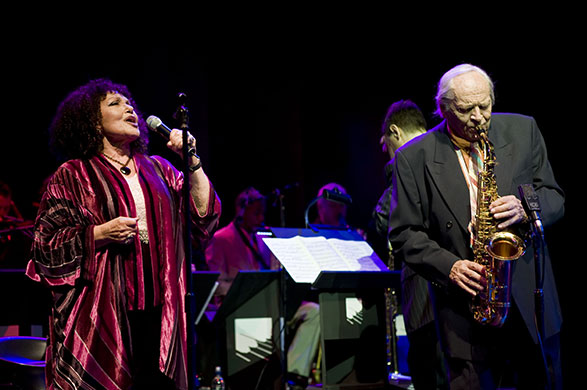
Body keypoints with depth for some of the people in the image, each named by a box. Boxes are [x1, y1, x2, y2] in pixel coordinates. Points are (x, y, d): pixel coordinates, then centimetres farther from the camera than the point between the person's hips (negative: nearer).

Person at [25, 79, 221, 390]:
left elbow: (203, 218, 8)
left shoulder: (157, 169, 17)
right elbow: (45, 244, -1)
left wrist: (193, 162, 0)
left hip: (157, 308, 4)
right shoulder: (73, 175, 4)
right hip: (102, 310, -4)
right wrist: (100, 233, -13)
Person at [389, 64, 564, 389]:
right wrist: (448, 267, -16)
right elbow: (403, 235, -2)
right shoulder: (413, 158, -4)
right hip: (465, 309, -2)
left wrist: (524, 208, -15)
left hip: (531, 302, 3)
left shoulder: (522, 131, 4)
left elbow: (555, 199, 7)